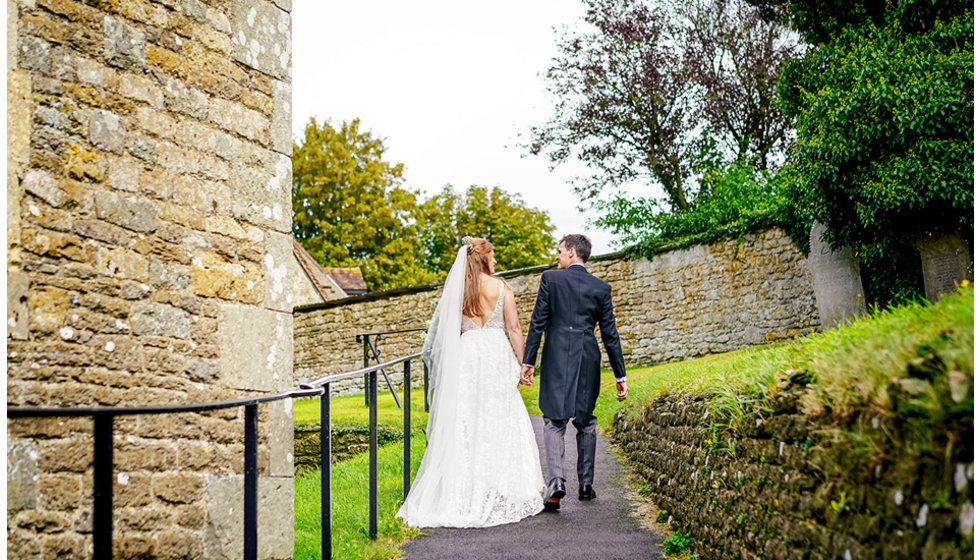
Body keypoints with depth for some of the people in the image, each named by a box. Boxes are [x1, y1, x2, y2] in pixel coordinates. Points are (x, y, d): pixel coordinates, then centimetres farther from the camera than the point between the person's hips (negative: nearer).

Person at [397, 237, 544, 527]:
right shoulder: (501, 288, -1)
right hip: (497, 354, -2)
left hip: (466, 355, 2)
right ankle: (504, 491, 4)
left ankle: (465, 493, 2)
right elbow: (514, 329, -3)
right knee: (501, 423, 4)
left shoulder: (456, 289, 4)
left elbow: (446, 331, 5)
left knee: (465, 423, 4)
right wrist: (524, 363, 2)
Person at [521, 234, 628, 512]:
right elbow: (610, 334, 8)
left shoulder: (551, 278, 0)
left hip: (556, 357, -3)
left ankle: (557, 481, -21)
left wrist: (528, 362, 0)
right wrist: (620, 375, 12)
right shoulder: (601, 288, 8)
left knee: (554, 421, -3)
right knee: (586, 421, 15)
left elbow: (537, 323, -3)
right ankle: (586, 484, 19)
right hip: (588, 359, 3)